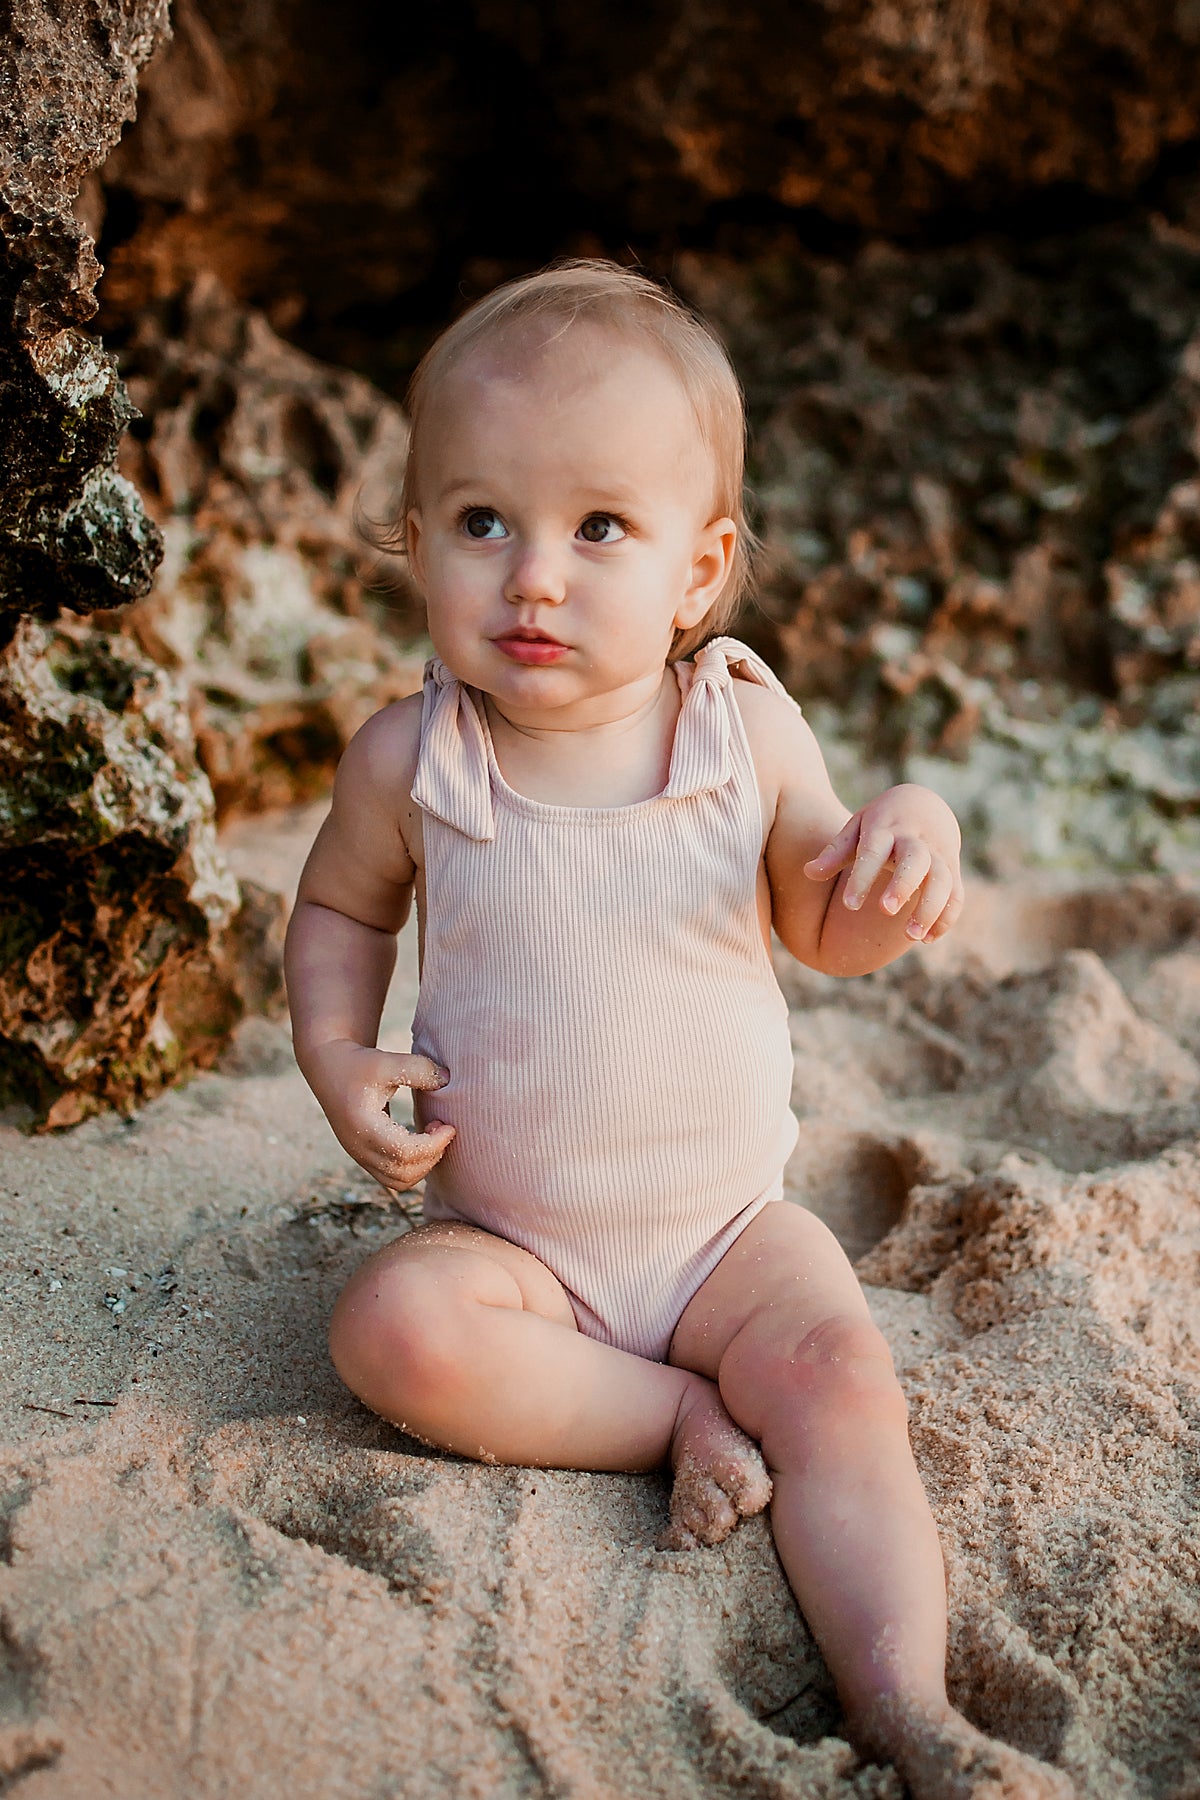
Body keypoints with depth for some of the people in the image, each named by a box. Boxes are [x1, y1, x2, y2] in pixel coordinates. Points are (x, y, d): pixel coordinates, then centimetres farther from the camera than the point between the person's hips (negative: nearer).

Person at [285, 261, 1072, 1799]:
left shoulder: (746, 726, -10)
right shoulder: (409, 758, -11)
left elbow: (825, 930, 3)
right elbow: (340, 904, 9)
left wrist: (902, 846, -20)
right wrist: (336, 1057, -10)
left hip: (730, 1224, 0)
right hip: (508, 1241, 1)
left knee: (841, 1376, -23)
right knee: (393, 1329, -26)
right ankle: (681, 1416, -12)